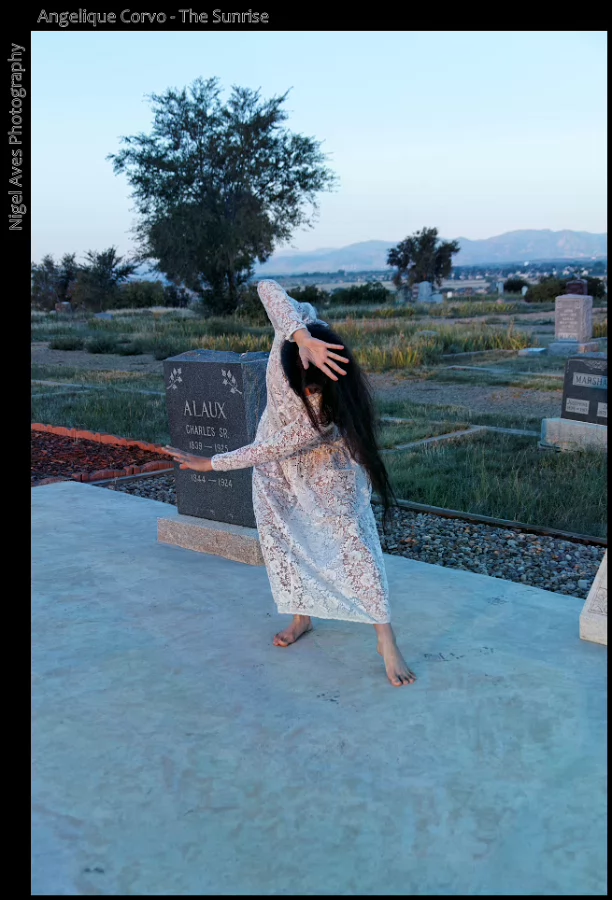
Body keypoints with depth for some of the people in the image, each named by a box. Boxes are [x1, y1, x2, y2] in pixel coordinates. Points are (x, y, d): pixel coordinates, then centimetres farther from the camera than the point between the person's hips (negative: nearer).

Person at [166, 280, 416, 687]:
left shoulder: (328, 410, -41)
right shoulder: (301, 324, -31)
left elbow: (270, 450, -32)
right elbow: (268, 288, -45)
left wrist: (212, 464, -21)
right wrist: (303, 338, -57)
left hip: (323, 470, -5)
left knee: (352, 540, -9)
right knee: (281, 539, 10)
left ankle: (386, 638, -1)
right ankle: (302, 616, 29)